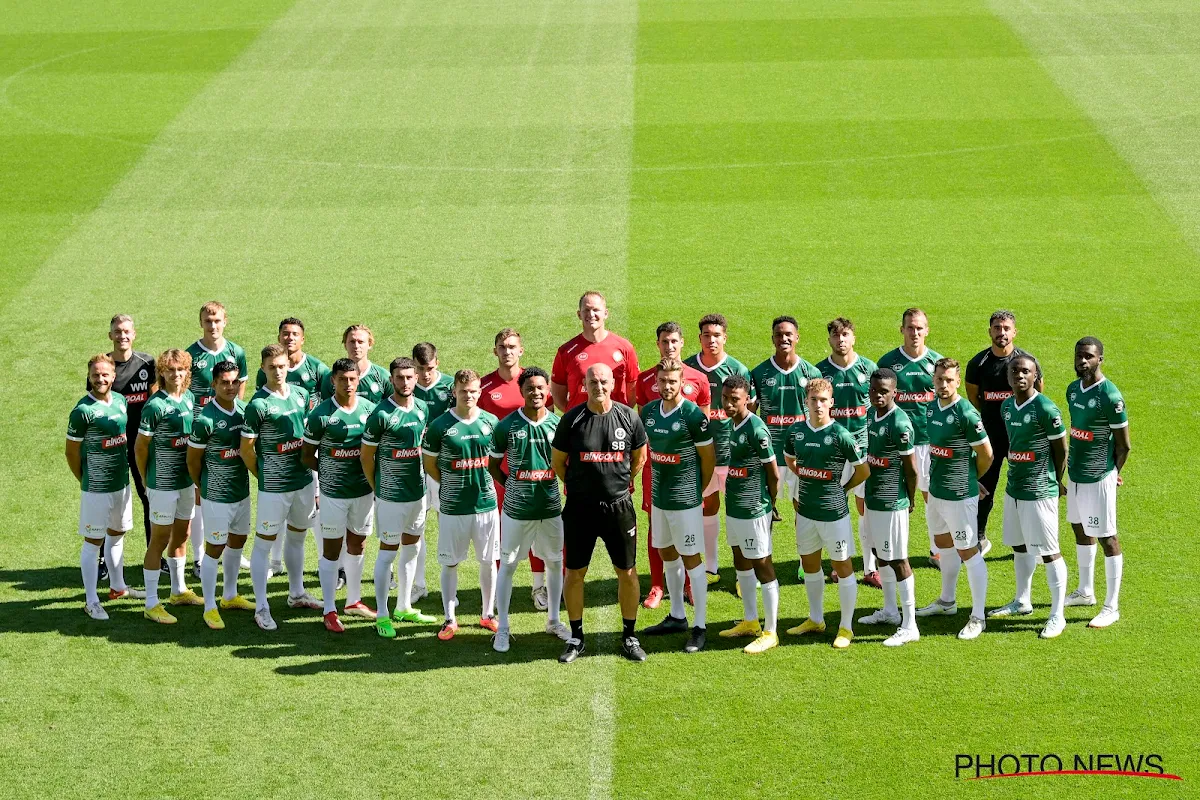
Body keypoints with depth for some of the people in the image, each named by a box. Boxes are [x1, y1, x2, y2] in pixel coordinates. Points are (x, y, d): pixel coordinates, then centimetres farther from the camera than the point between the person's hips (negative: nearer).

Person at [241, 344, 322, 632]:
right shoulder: (258, 404, -15)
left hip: (304, 479, 7)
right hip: (274, 487, -7)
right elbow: (246, 449, -10)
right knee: (264, 543, 0)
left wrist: (310, 466, 14)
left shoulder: (301, 393, 5)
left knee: (297, 537, 21)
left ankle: (296, 594, 36)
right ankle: (261, 608, 6)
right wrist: (263, 476, -2)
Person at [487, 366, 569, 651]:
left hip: (551, 507, 3)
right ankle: (503, 628, 13)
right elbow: (493, 465, 3)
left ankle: (553, 621, 30)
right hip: (516, 509, -3)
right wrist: (513, 487, -1)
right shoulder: (506, 426, -8)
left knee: (555, 562, 13)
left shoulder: (558, 424, -2)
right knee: (507, 565, 3)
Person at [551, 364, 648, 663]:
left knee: (627, 572, 5)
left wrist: (619, 483, 11)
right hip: (580, 507, -1)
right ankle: (576, 637, 20)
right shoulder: (572, 419, -6)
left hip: (619, 506, 1)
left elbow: (639, 457, 12)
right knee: (575, 572, 6)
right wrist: (578, 487, 8)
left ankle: (629, 636, 20)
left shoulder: (628, 417, -2)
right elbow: (559, 462, 6)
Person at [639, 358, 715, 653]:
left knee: (691, 559, -2)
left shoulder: (692, 414, -15)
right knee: (667, 555, 16)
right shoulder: (649, 411, 4)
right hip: (658, 496, 7)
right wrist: (662, 481, 15)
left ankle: (700, 627, 3)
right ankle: (677, 616, 30)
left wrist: (698, 491, 0)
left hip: (685, 499, -7)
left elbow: (708, 456, -8)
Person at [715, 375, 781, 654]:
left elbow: (773, 474, -13)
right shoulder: (731, 425, 7)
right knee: (741, 562, 18)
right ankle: (750, 621, 32)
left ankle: (770, 632, 6)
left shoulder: (756, 429, -19)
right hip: (734, 506, 9)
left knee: (762, 566, -2)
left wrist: (767, 505, -1)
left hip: (753, 509, -9)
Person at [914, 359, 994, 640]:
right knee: (943, 544, 22)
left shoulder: (966, 413, -20)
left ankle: (977, 617, 5)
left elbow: (986, 454, -13)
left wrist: (970, 479, 2)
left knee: (968, 552, -2)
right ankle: (947, 601, 40)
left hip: (959, 495, -9)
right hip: (935, 491, 9)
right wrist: (935, 479, 15)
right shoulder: (931, 408, 5)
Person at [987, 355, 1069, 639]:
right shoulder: (1006, 406, 6)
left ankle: (1057, 616, 4)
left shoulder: (1046, 409, -17)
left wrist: (1055, 482, 2)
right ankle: (1022, 602, 37)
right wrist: (1016, 473, 15)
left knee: (1049, 553, -3)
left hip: (1040, 492, -8)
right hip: (1013, 488, 8)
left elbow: (1061, 449, -8)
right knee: (1019, 546, 20)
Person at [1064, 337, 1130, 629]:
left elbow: (1124, 445, -12)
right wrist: (1071, 463, 12)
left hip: (1098, 478, -8)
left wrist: (1111, 473, 0)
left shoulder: (1110, 396, -19)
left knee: (1107, 539, -1)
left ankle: (1111, 607, 5)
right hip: (1075, 473, 8)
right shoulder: (1073, 389, 5)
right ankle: (1085, 592, 36)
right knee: (1080, 530, 19)